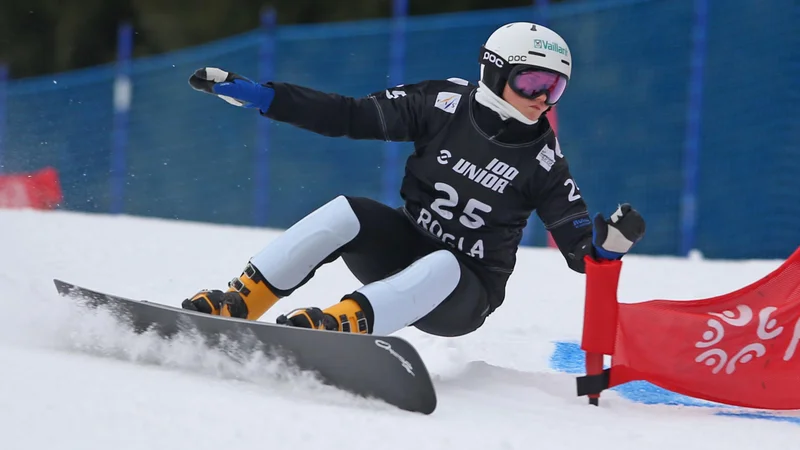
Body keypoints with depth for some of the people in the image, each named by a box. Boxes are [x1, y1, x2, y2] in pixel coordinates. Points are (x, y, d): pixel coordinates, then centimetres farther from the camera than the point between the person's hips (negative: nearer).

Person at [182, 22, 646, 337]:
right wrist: (252, 93, -10)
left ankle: (343, 322, -56)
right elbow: (348, 116, -5)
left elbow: (581, 249, -6)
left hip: (463, 297, -2)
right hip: (404, 249, 2)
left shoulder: (543, 162, -7)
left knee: (441, 268, -36)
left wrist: (612, 239, -31)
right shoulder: (445, 104, -5)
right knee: (345, 214, -25)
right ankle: (238, 303, -28)